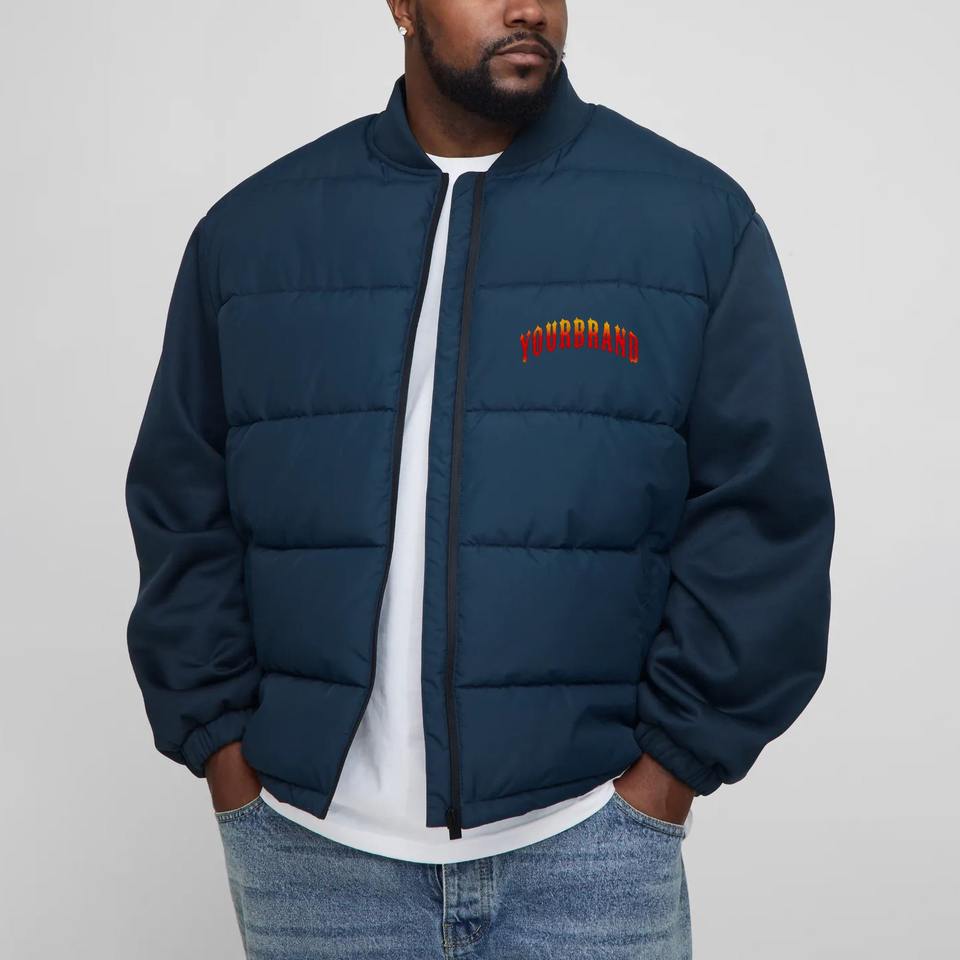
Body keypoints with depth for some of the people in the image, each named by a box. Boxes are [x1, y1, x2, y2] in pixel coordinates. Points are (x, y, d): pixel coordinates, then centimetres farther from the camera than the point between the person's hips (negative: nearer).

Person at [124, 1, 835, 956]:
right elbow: (183, 514, 6)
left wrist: (675, 763, -6)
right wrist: (224, 751, 1)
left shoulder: (696, 216, -2)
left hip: (587, 846, -1)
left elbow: (763, 515, -3)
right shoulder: (252, 228, 3)